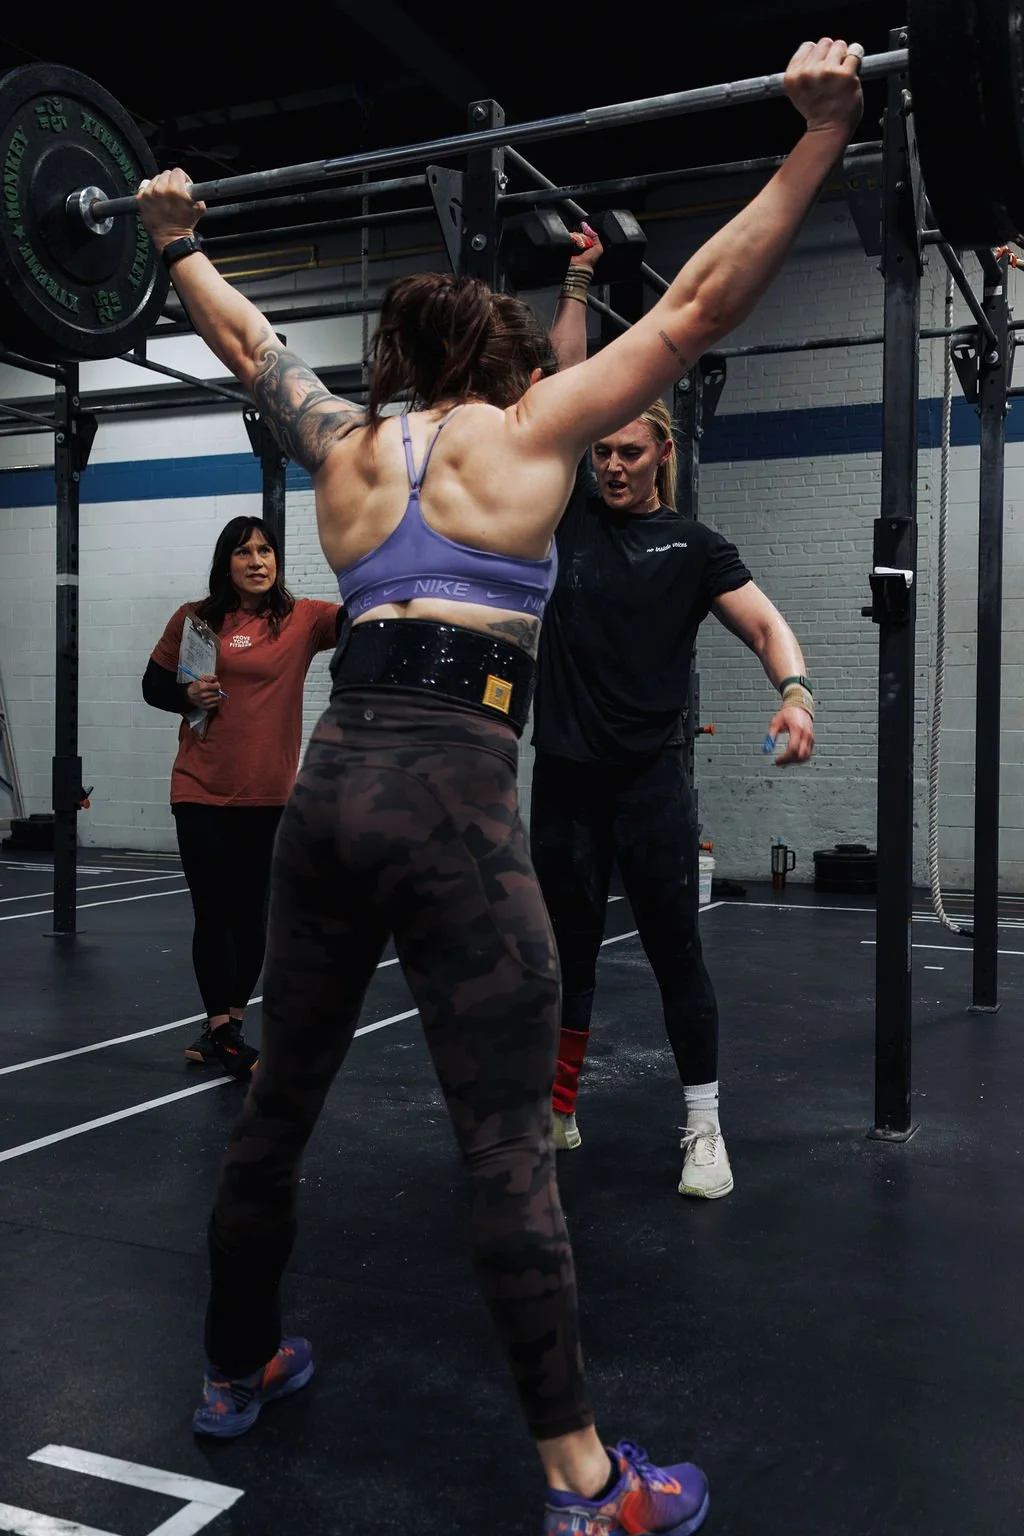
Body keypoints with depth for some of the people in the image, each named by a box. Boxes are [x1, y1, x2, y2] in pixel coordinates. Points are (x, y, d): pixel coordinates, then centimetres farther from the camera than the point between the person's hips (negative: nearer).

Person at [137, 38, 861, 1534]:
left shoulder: (348, 443, 15)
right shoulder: (526, 432, 4)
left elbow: (246, 340, 32)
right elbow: (698, 305, 3)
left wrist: (177, 242, 49)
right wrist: (819, 135, 9)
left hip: (328, 785, 6)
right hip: (450, 800, -6)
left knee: (281, 1100, 18)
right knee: (509, 1142, -3)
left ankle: (236, 1366, 36)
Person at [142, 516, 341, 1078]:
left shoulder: (302, 618, -2)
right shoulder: (193, 620, 1)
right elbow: (153, 684, 9)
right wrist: (188, 695, -11)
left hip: (267, 795, 1)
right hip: (201, 791, 0)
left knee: (250, 915, 11)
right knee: (213, 914, 1)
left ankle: (224, 1026, 28)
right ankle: (225, 1035, 12)